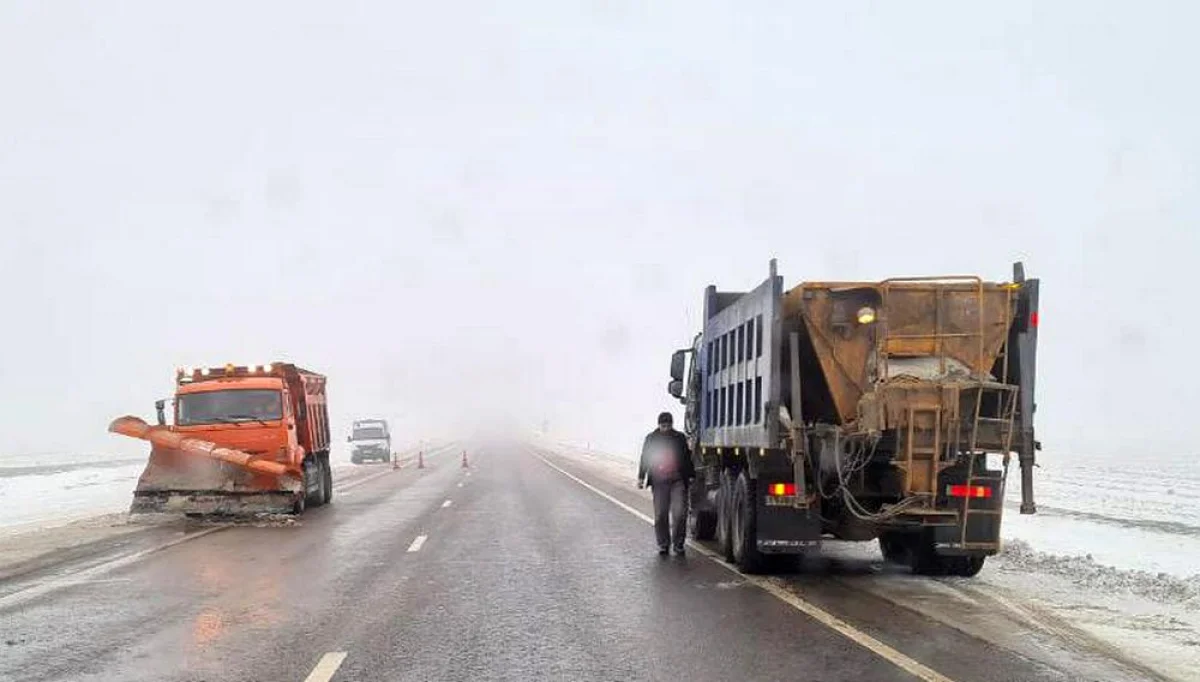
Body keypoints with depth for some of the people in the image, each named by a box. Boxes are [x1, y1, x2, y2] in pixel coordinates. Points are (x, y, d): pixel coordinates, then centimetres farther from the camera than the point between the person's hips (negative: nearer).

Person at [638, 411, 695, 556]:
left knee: (680, 513, -10)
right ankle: (663, 544, 13)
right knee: (660, 515, 2)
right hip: (659, 482, 0)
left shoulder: (680, 438, 10)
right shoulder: (651, 439, 8)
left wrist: (691, 475, 15)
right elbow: (644, 459, 10)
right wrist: (641, 477, 4)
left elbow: (687, 458, 16)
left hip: (678, 481, 0)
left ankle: (678, 543, 3)